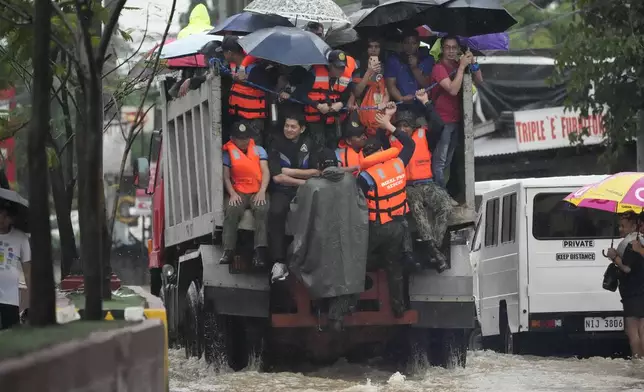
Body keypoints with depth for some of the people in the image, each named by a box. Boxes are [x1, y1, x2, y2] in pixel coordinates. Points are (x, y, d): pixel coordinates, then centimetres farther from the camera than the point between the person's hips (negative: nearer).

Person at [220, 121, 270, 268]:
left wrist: (262, 191, -14)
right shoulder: (228, 153, 11)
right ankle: (228, 251, -33)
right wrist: (232, 194, -13)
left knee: (262, 210, -33)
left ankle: (260, 251, -42)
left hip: (257, 192, 0)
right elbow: (226, 177, 5)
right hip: (239, 193, 0)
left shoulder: (259, 150, 14)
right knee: (232, 211, -33)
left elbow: (265, 172, 3)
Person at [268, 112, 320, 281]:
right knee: (276, 212, -35)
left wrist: (290, 171, -6)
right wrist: (303, 181, -9)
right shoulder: (277, 143, 2)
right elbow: (277, 176, -7)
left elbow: (317, 172, 1)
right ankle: (279, 262, -35)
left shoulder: (309, 144, 9)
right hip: (282, 191, -2)